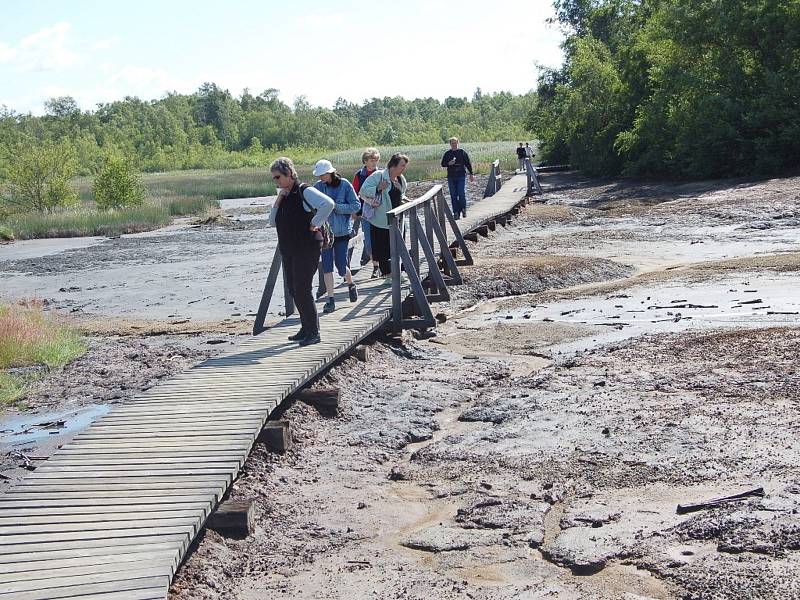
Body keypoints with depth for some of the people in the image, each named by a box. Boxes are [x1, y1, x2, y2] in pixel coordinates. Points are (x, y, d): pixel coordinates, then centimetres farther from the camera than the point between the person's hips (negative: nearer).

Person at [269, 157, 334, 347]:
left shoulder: (305, 191, -13)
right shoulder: (285, 195, 14)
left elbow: (328, 204, -28)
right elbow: (273, 222, 13)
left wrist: (314, 224, -19)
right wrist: (278, 201, 0)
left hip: (306, 249, -9)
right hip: (288, 250, 9)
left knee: (302, 290, -8)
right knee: (293, 289, 13)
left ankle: (313, 332, 1)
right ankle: (306, 329, 24)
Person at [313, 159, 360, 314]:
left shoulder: (344, 185, -7)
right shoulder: (318, 187, 1)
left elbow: (356, 206, -7)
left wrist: (336, 206, -16)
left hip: (342, 231, -2)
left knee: (341, 266, 1)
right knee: (327, 266, -1)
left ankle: (351, 284, 34)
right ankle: (330, 300, 7)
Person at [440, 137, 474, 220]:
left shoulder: (462, 152, 4)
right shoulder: (447, 154, 9)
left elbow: (468, 163, 6)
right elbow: (442, 164, 12)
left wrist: (471, 174, 3)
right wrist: (448, 163, -9)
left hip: (461, 176, -2)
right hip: (451, 177, 2)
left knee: (462, 194, -10)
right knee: (453, 196, 2)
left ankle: (463, 209, 10)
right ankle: (456, 213, 8)